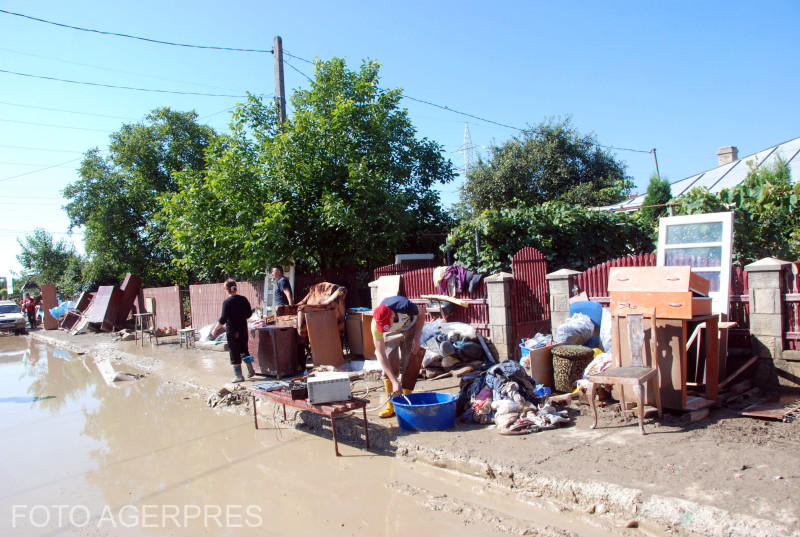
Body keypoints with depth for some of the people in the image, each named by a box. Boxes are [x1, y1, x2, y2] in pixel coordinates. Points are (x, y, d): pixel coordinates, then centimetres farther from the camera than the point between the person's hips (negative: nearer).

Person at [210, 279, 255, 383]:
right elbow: (248, 314, 10)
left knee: (234, 353, 4)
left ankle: (238, 376, 8)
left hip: (232, 330, -6)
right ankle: (250, 370, 20)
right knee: (244, 350, 20)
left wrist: (214, 330, -7)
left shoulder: (227, 302, -15)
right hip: (243, 329, 6)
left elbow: (223, 319, -17)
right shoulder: (243, 299, 2)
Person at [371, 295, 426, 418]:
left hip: (410, 329, -1)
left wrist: (417, 338, -19)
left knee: (409, 366, -11)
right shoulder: (376, 325, -36)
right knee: (389, 367, -11)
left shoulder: (405, 307, -41)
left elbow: (422, 313, -15)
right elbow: (381, 355, -31)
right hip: (391, 335, 1)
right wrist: (395, 382, -35)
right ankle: (391, 405, 0)